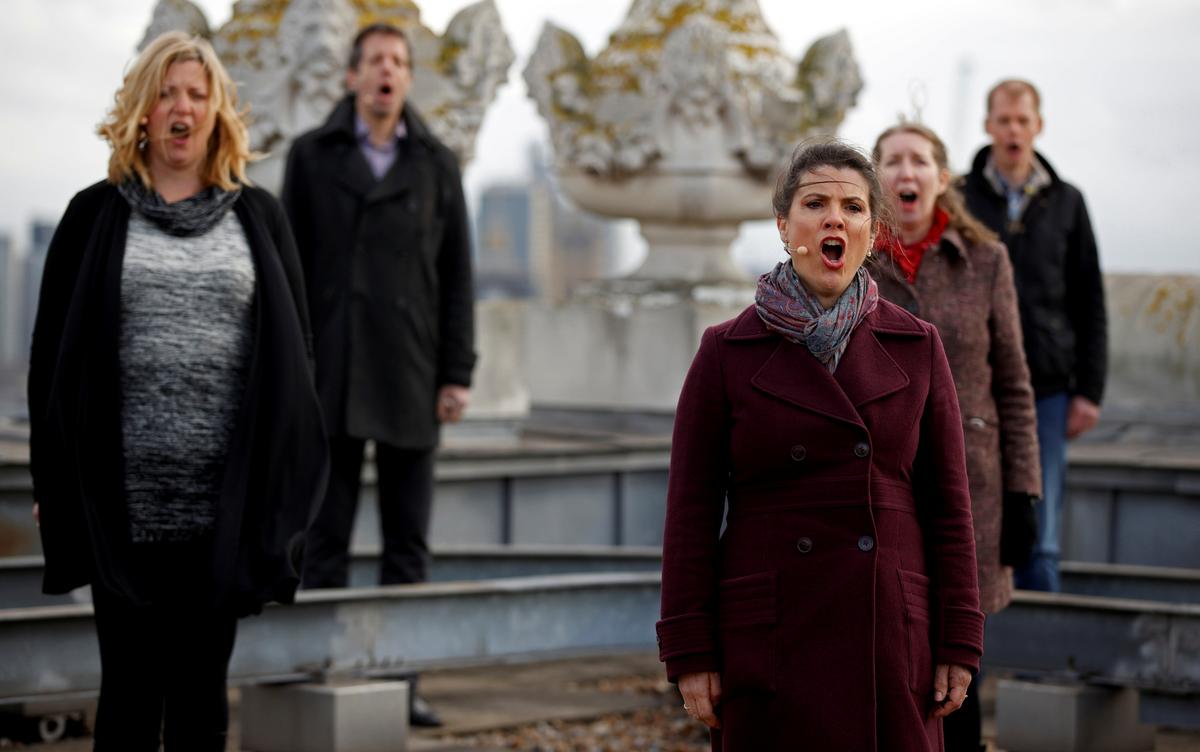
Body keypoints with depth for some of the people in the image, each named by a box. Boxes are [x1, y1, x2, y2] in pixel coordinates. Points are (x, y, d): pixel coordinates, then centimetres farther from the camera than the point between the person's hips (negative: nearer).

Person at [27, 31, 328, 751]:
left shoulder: (258, 216, 8)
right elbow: (54, 352, 5)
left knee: (202, 683, 9)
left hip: (225, 498, 1)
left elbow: (294, 351, 8)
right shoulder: (96, 215, 6)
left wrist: (288, 480, 2)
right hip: (125, 496, -1)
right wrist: (54, 478, -1)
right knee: (131, 684, 5)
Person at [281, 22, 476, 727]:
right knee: (328, 532, -1)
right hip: (334, 368, -1)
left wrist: (459, 375, -2)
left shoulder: (438, 163, 6)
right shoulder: (312, 155, 2)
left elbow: (457, 275, 5)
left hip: (409, 372, 2)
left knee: (408, 537, 3)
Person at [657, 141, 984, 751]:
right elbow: (690, 511, 1)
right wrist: (689, 654, -4)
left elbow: (948, 504, 6)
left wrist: (958, 646, 1)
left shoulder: (915, 347, 6)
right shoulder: (727, 352, 1)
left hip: (891, 643, 1)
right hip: (768, 644, -1)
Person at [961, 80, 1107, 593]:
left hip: (1048, 390, 1)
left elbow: (1090, 304, 10)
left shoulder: (1066, 203, 10)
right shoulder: (960, 200, 4)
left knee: (1041, 541, -1)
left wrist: (1089, 390, 3)